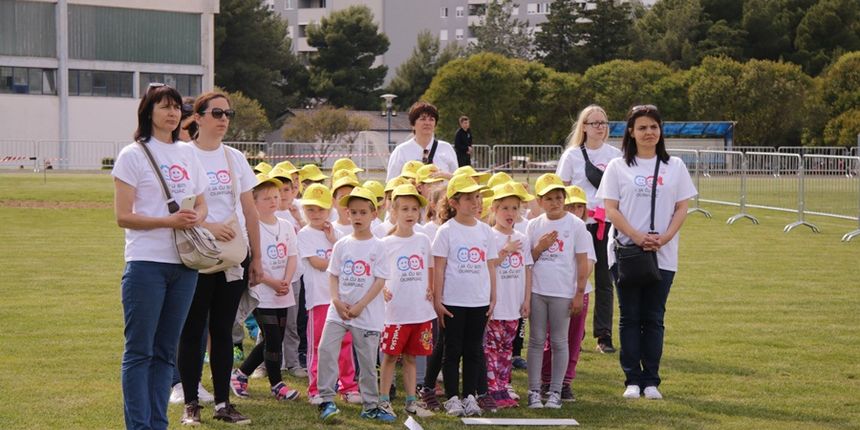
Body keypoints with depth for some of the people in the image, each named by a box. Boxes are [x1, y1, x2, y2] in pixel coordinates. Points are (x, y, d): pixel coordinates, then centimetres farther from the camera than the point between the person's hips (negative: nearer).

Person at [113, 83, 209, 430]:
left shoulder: (188, 153, 13)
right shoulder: (133, 155, -4)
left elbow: (201, 204, 19)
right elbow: (123, 216, -9)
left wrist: (196, 218, -5)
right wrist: (170, 221, -20)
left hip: (184, 264, 6)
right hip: (146, 262, -5)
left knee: (165, 350, 10)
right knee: (139, 350, -3)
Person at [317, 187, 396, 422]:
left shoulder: (377, 247, -3)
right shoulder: (341, 245, 7)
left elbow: (380, 281, -6)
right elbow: (333, 276, 9)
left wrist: (360, 306, -13)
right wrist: (337, 301, -8)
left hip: (367, 313, -2)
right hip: (339, 310, 2)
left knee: (368, 359, 5)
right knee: (326, 348, -13)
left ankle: (370, 406, 15)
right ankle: (326, 400, -6)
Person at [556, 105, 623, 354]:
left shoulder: (615, 155, 7)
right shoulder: (573, 155, 2)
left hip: (607, 223, 2)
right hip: (579, 222, -1)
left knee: (604, 280, 3)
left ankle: (604, 336, 8)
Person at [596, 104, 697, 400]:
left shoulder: (675, 167, 9)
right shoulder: (618, 167, 4)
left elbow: (681, 209, 6)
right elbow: (611, 210, -2)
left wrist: (664, 237, -11)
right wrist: (637, 236, -15)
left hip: (663, 254, 1)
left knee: (654, 318, 4)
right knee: (630, 317, 2)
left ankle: (651, 380, 8)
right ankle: (633, 380, 7)